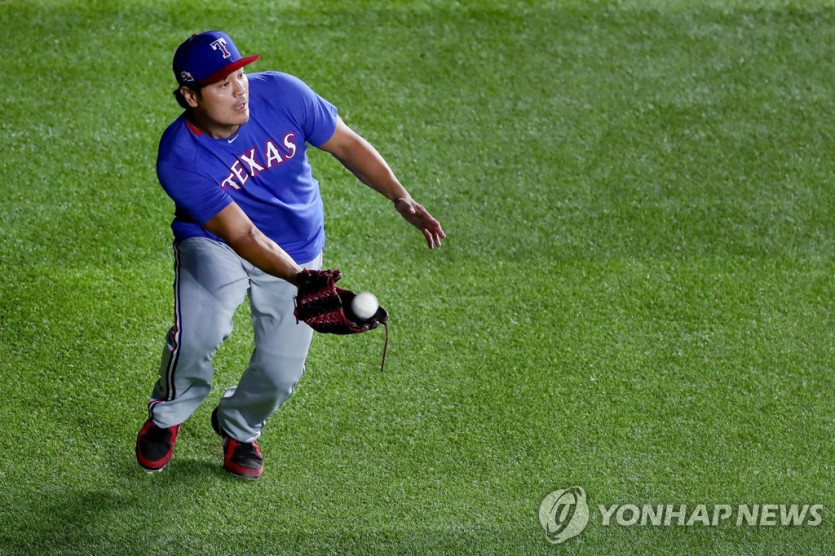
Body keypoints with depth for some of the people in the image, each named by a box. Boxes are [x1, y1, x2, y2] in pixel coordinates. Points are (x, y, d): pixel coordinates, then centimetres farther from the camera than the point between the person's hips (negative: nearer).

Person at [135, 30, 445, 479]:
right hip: (213, 244, -3)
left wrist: (401, 199, -18)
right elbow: (241, 234, -32)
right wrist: (298, 278, -46)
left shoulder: (281, 93, -21)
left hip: (297, 251, 3)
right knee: (198, 334, -29)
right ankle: (167, 416, 7)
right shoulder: (178, 158, -29)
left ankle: (238, 427, 32)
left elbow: (345, 143, -7)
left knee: (280, 371, -6)